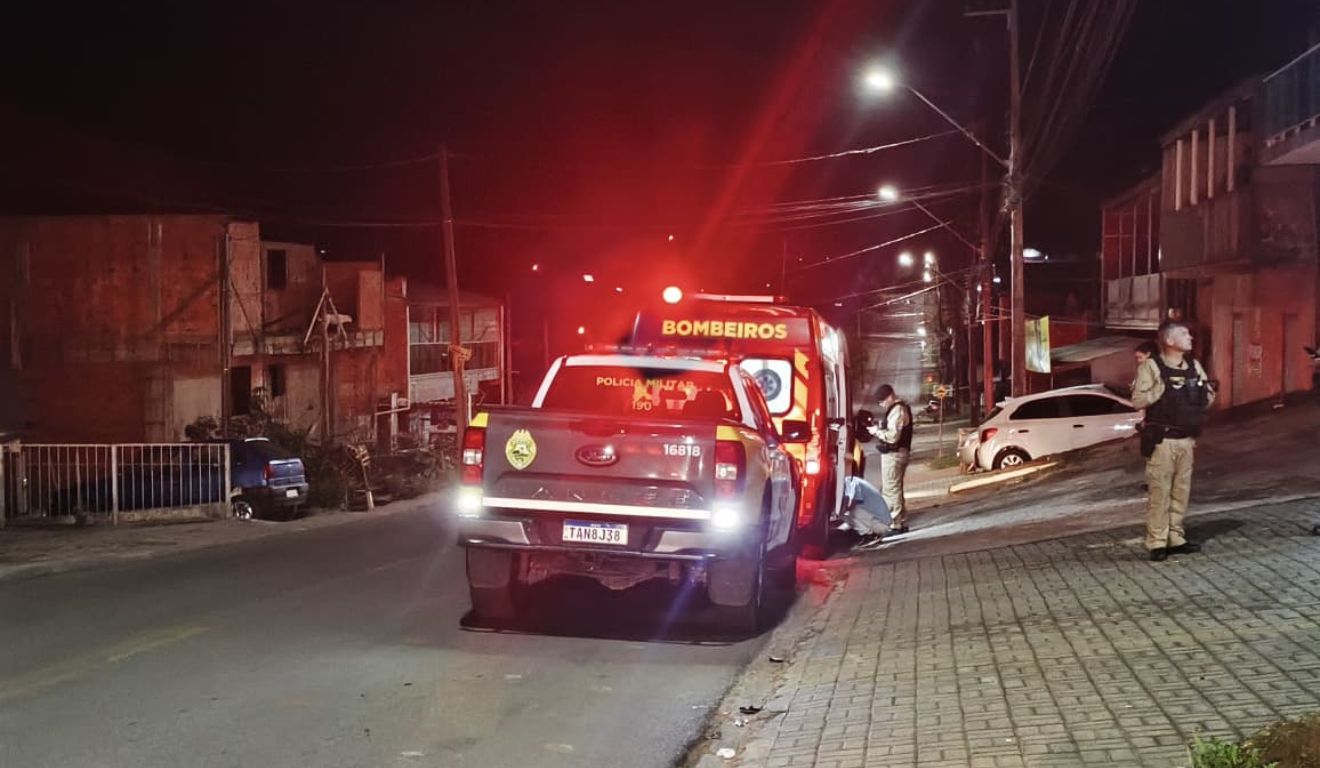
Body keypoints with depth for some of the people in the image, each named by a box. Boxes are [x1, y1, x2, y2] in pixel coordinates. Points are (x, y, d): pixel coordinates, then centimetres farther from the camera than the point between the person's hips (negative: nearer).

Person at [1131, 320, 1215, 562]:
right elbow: (1138, 400, -17)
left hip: (1186, 439, 6)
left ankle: (1176, 538, 18)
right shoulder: (1151, 366, -9)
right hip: (1161, 440, -6)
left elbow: (1208, 397, 18)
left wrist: (1206, 392, -2)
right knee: (1160, 491, -5)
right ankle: (1157, 543, -1)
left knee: (1181, 490, 10)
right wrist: (1163, 387, -22)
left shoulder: (1194, 365, 10)